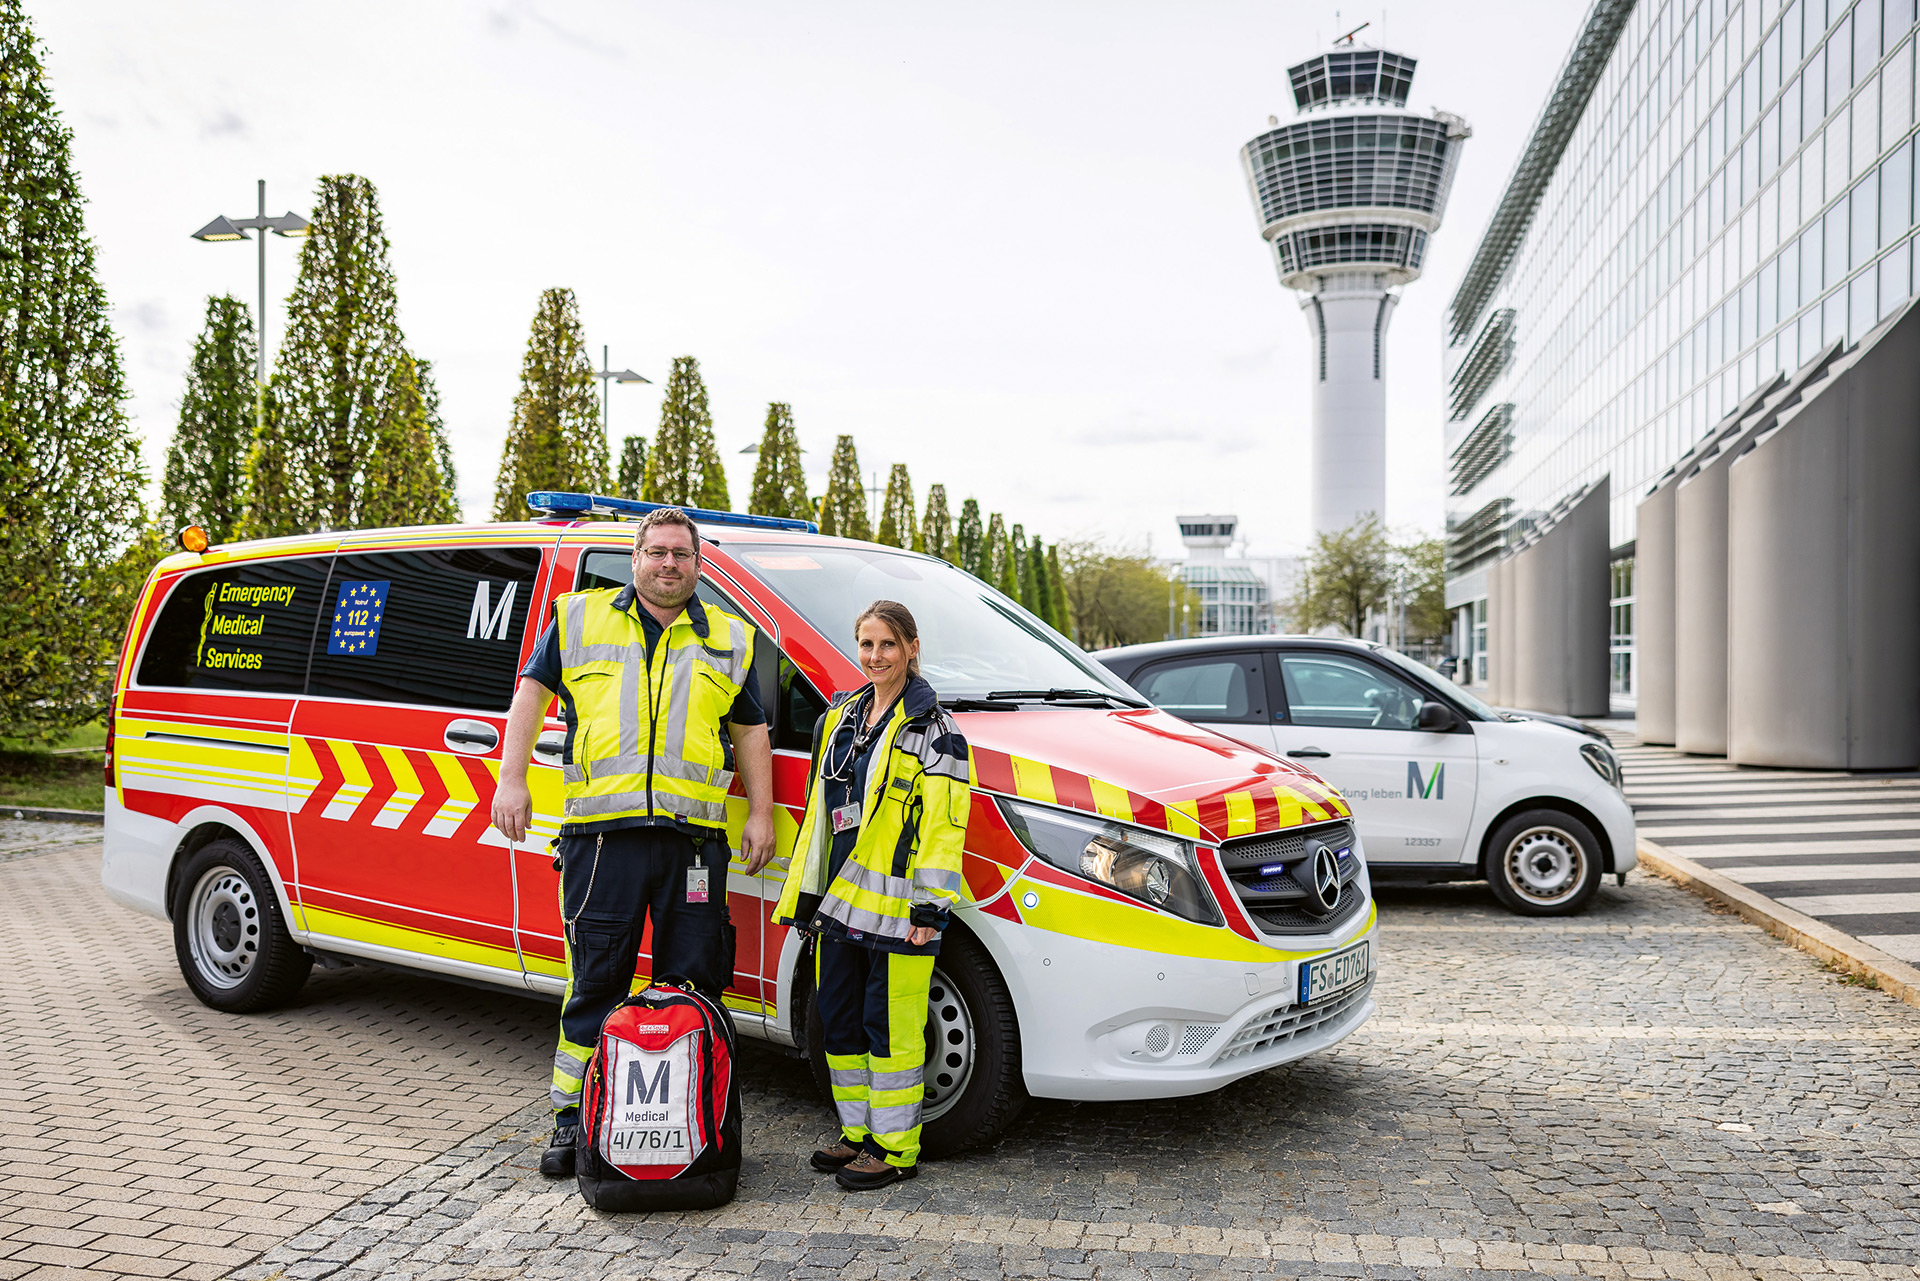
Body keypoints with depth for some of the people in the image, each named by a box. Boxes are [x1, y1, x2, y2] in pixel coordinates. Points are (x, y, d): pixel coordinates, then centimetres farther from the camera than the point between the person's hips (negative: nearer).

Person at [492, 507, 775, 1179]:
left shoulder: (729, 639, 14)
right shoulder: (581, 619, 11)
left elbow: (750, 730, 17)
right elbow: (531, 695, 12)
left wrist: (760, 813, 10)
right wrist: (511, 781, 3)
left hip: (694, 835, 1)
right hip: (601, 831, -1)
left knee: (695, 983, 5)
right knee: (594, 981, 5)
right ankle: (573, 1118, 17)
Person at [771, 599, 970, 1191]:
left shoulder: (932, 729, -7)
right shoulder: (839, 718, 14)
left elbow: (942, 827, -11)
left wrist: (929, 908, -16)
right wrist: (805, 890, 18)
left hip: (895, 909, -7)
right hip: (840, 900, 7)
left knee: (890, 1027, -2)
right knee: (840, 1022, 13)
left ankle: (896, 1148, 11)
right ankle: (859, 1132, 28)